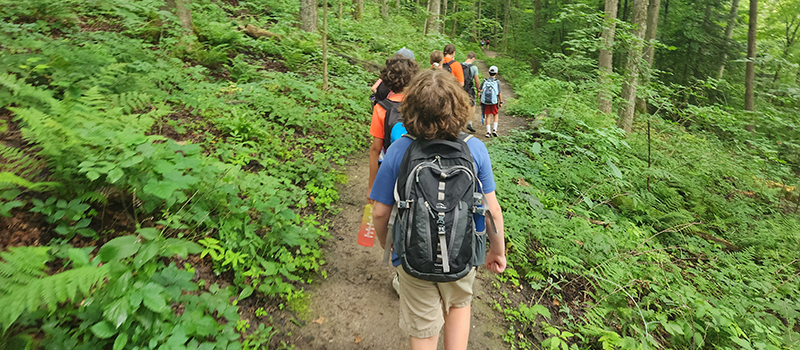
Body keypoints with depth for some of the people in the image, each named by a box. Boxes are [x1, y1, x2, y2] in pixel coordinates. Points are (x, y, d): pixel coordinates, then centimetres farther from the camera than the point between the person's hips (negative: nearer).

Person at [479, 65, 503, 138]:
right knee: (496, 115, 17)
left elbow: (480, 91, 3)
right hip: (494, 102, -2)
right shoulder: (497, 82, -6)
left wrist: (480, 101, 14)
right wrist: (501, 102, 3)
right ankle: (494, 129, 7)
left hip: (485, 102, 2)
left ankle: (488, 132, 4)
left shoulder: (484, 81, 1)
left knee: (488, 116, 9)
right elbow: (499, 93, -7)